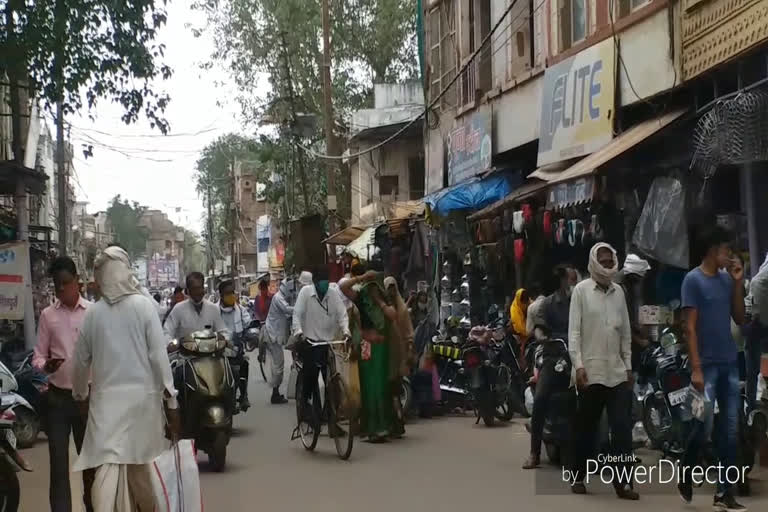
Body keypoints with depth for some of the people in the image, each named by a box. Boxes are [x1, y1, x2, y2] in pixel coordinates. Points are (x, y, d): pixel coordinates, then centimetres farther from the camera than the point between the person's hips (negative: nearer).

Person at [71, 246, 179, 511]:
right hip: (143, 395, 0)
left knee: (108, 464, -4)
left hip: (106, 397, 0)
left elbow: (81, 361, 10)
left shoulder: (93, 312, 1)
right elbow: (159, 355, -8)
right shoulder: (144, 305, -5)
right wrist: (171, 398, -3)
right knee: (141, 462, 16)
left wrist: (80, 395, 26)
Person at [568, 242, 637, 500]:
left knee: (623, 428, -4)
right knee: (586, 428, 6)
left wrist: (628, 366, 11)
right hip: (590, 372, -4)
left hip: (618, 372, 4)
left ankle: (623, 482, -3)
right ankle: (577, 477, 20)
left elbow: (626, 332, 15)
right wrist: (578, 365, -14)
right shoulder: (581, 290, -1)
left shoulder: (619, 292, 12)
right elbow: (573, 330, -6)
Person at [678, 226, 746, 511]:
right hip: (707, 365, -6)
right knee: (704, 427, -6)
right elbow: (690, 327, -9)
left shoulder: (726, 279, 11)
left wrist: (738, 283, 4)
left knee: (731, 431, 3)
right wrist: (696, 367, -14)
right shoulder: (693, 280, -5)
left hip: (729, 364, 6)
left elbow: (740, 319, 13)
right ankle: (686, 477, 19)